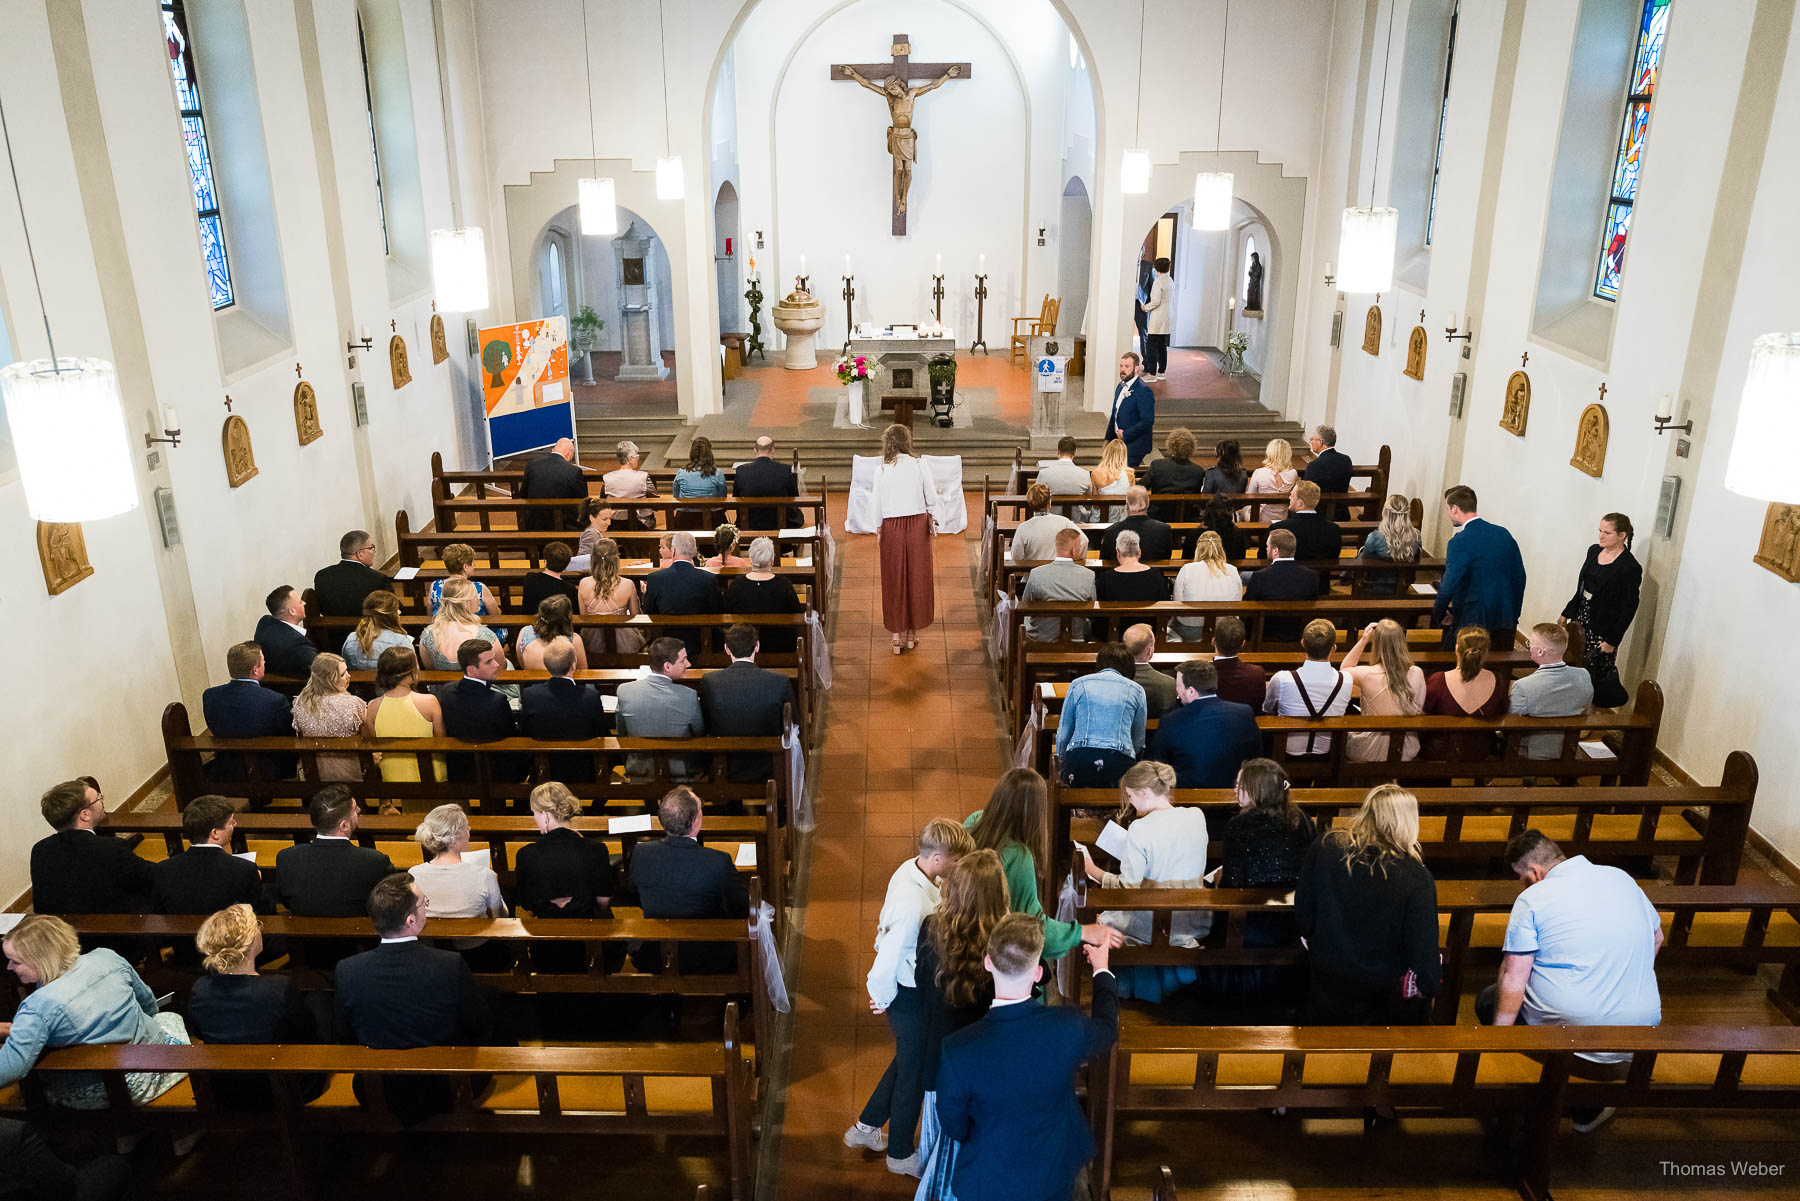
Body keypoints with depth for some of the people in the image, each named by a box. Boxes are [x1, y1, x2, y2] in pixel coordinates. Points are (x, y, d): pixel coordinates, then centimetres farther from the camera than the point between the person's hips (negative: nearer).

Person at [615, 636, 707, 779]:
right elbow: (701, 735, -6)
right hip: (681, 772, -3)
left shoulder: (624, 691, -13)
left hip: (638, 771, 3)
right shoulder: (689, 696, -21)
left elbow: (621, 735, 1)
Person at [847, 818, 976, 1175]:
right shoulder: (914, 905, -37)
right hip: (910, 995, -9)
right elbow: (888, 957, -30)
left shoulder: (912, 868, -8)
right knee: (915, 1069, 14)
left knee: (908, 1059, 28)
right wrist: (883, 998, -12)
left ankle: (865, 1127, 45)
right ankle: (901, 1154, 37)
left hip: (913, 982, 9)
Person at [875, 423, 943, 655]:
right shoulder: (919, 466, -6)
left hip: (892, 526, 0)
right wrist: (933, 521, 13)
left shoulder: (881, 470, -6)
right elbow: (932, 498, -2)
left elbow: (877, 503, -2)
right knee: (917, 577, 11)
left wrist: (877, 529, 11)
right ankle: (912, 631, 18)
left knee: (894, 579, 9)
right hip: (918, 524, 0)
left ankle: (897, 633, 11)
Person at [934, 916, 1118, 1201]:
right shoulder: (1069, 1027, -28)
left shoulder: (957, 1050, -32)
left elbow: (953, 1126, -14)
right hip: (1054, 1178, 2)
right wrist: (1101, 970, 15)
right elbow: (1107, 1029, -2)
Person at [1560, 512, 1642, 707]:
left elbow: (1629, 608, -14)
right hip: (1581, 621, 7)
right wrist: (1566, 614, 17)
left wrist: (1613, 641, -15)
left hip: (1603, 631, -7)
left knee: (1596, 680, -5)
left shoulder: (1630, 568, -16)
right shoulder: (1594, 551, 6)